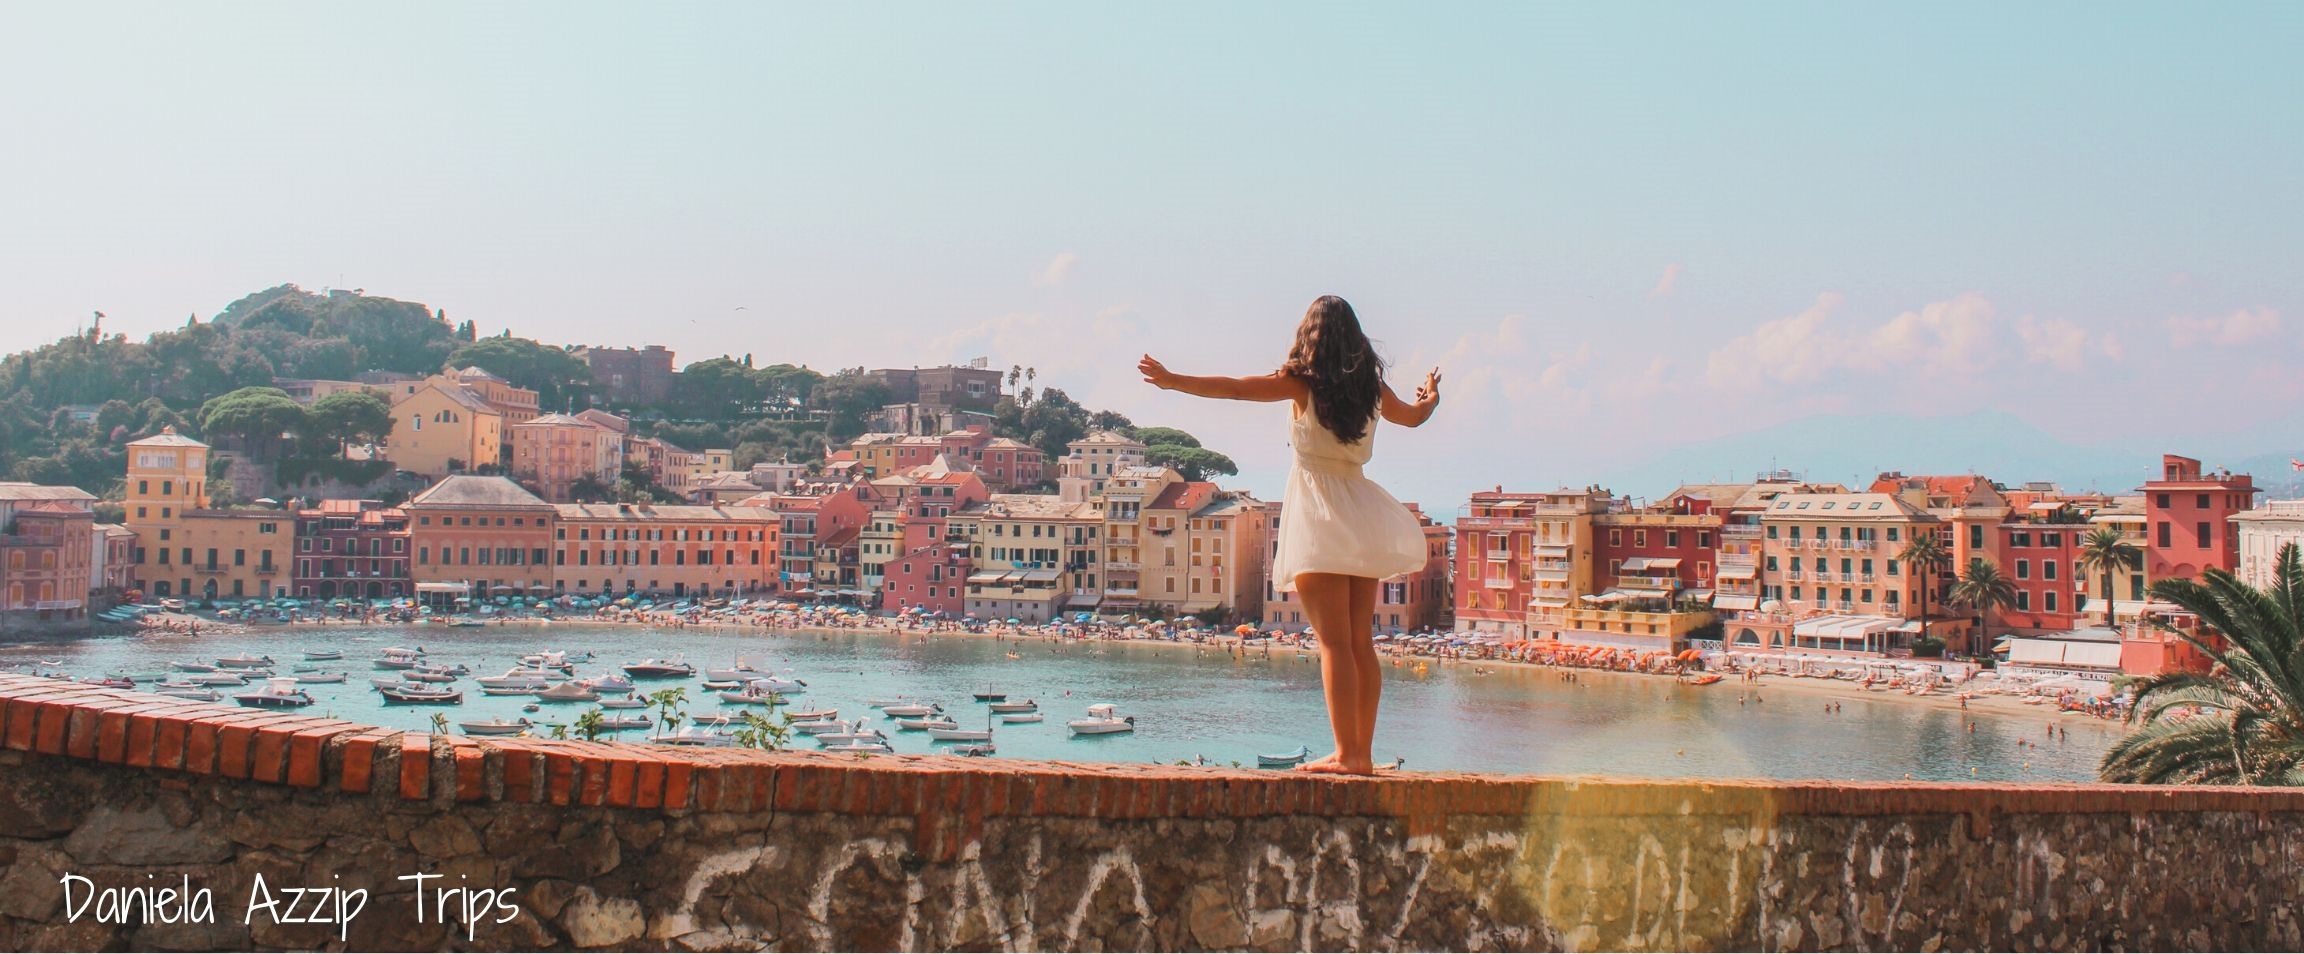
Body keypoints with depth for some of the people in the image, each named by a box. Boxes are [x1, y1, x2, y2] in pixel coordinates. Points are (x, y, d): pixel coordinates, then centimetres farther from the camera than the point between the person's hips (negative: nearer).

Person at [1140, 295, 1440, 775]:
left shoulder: (1303, 382, -5)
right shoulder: (1370, 386, 10)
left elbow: (1235, 388, -9)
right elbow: (1413, 415, 30)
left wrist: (1172, 381, -2)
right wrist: (1430, 398, 52)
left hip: (1318, 510, -5)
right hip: (1360, 518, 5)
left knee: (1334, 642, -9)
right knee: (1362, 643, 7)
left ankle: (1346, 752, -12)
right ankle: (1362, 753, 8)